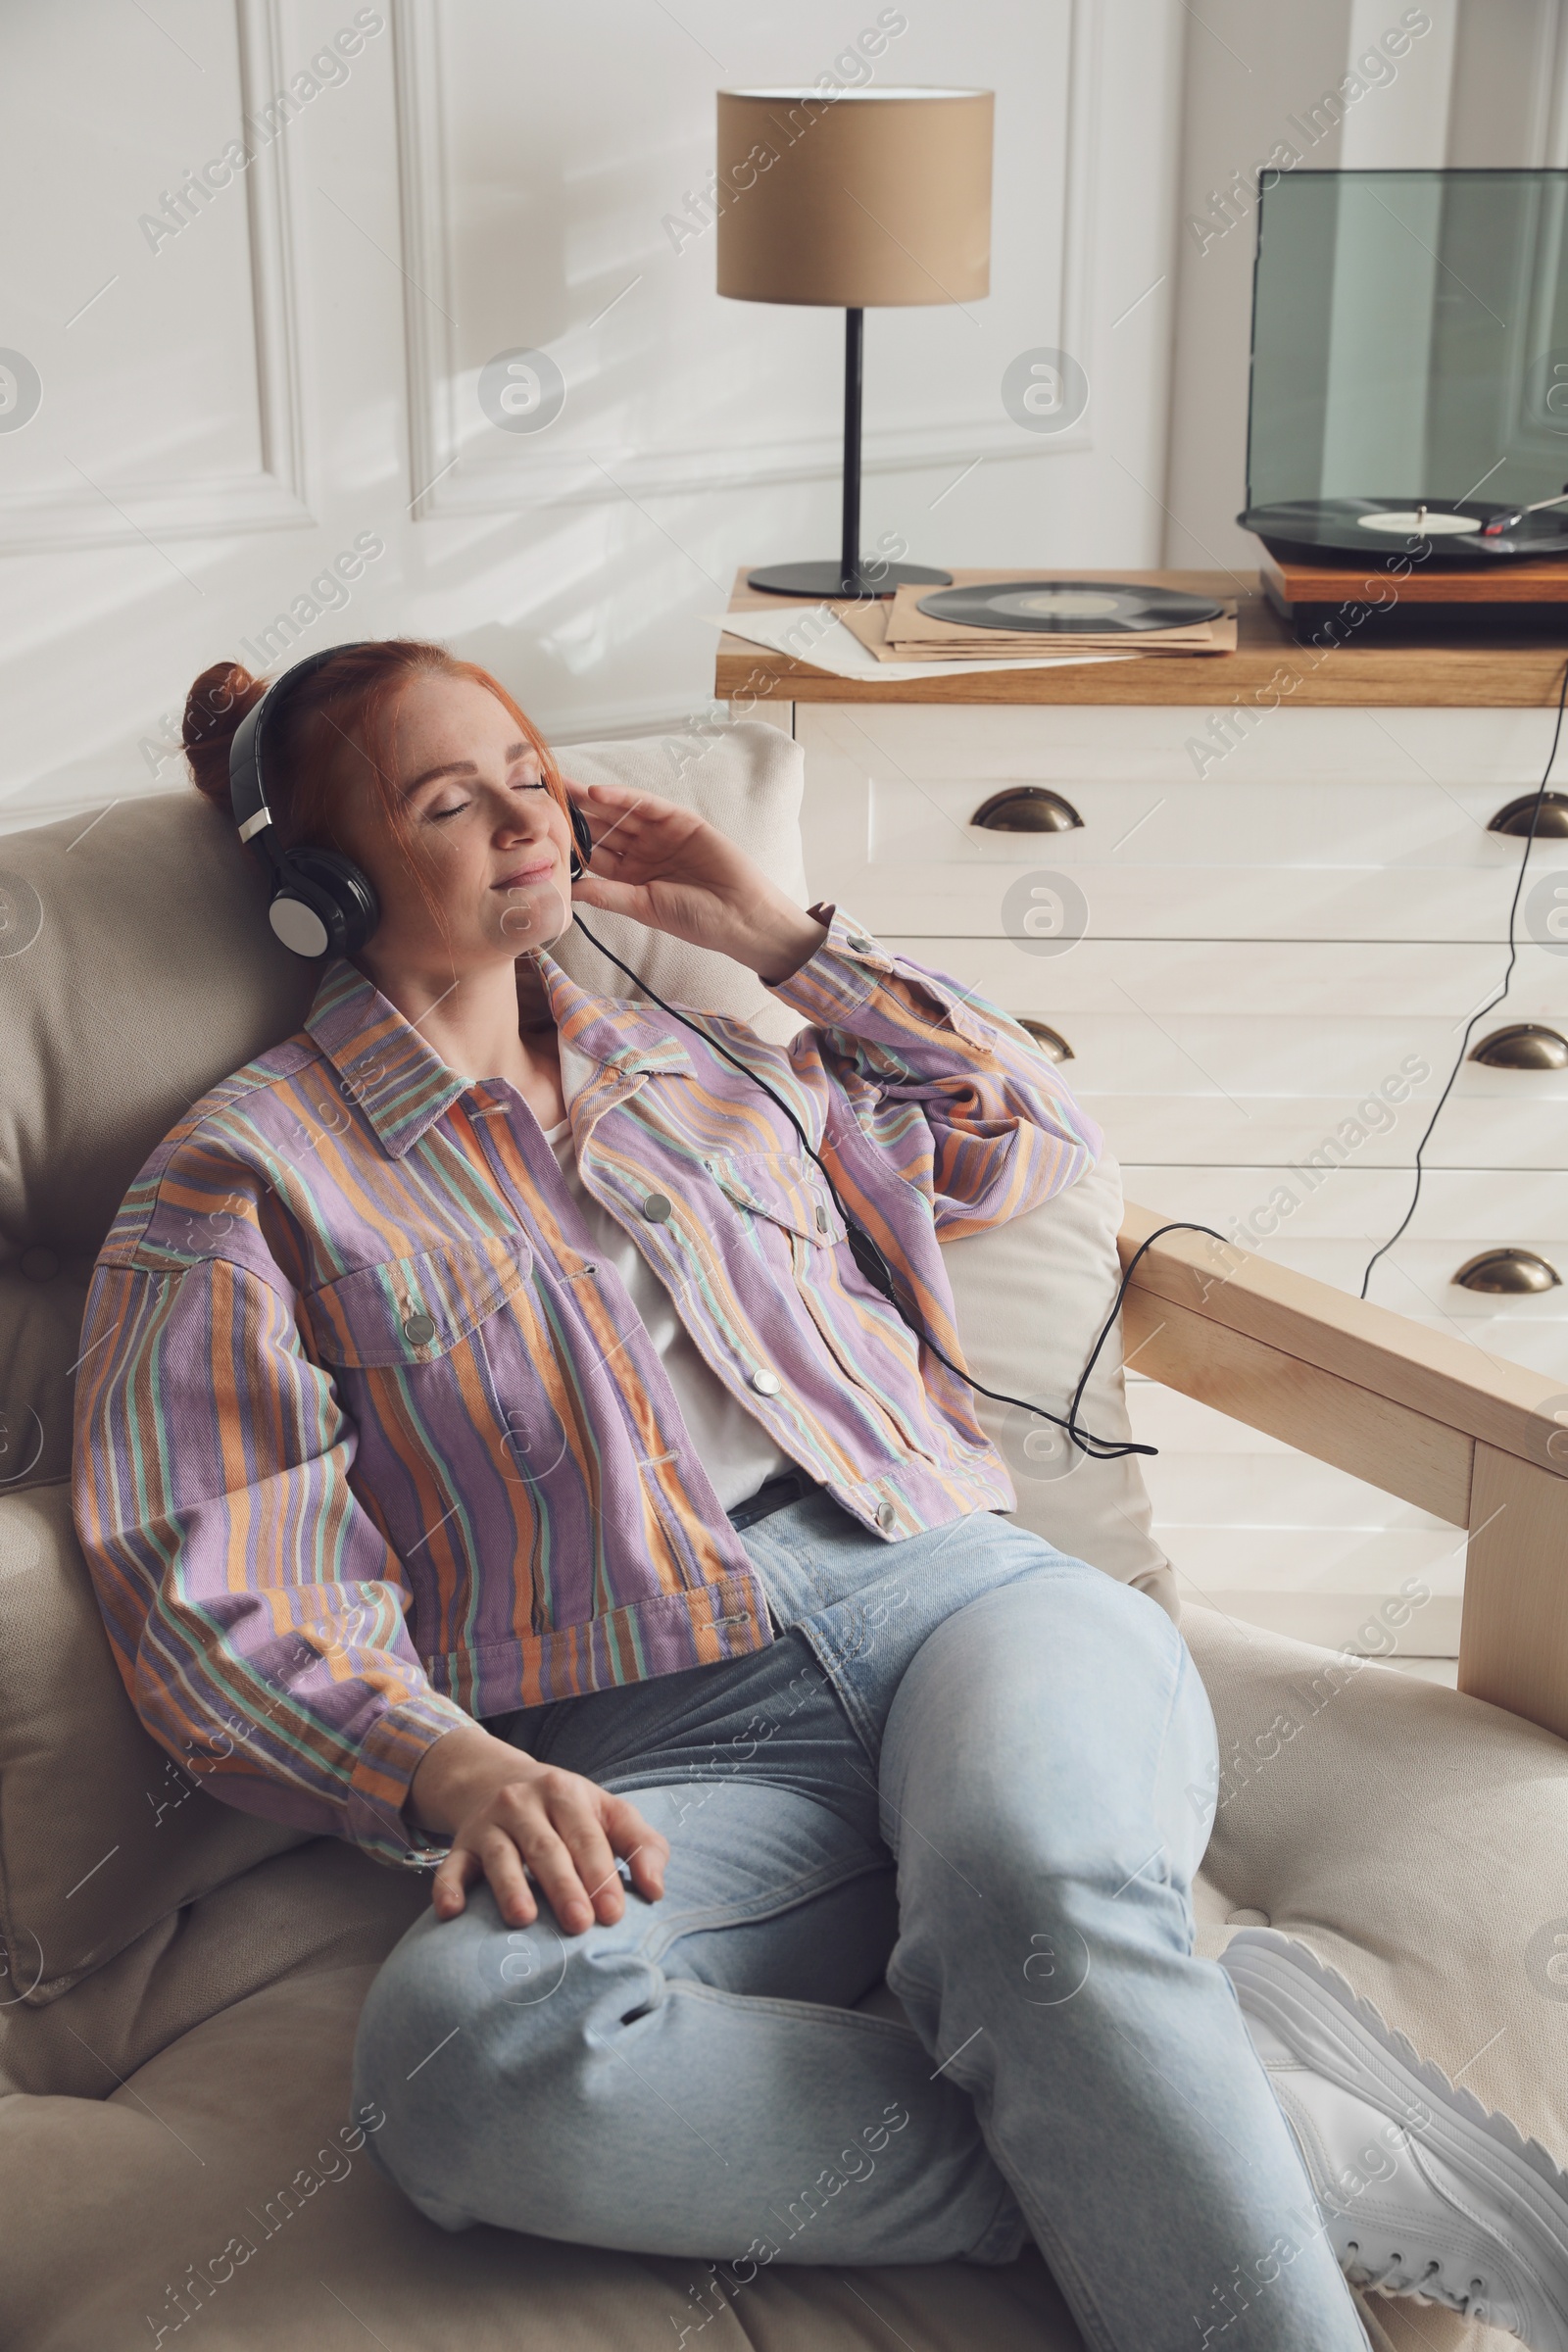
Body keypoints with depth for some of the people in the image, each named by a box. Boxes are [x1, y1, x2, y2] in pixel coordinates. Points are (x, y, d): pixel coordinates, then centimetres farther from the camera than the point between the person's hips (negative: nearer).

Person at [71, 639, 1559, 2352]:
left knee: (1034, 1878, -35)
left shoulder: (699, 1064, 28)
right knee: (464, 2050, -37)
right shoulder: (246, 1178, 11)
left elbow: (1035, 1137, 33)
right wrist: (453, 1768, -19)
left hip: (951, 1587, 3)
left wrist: (778, 933, 25)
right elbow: (217, 1593, 1)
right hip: (655, 1741, -2)